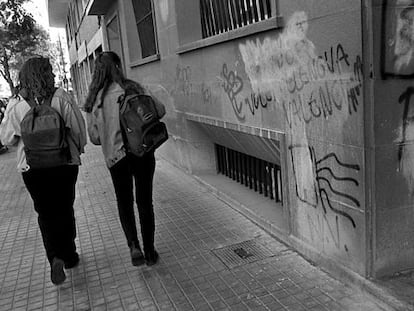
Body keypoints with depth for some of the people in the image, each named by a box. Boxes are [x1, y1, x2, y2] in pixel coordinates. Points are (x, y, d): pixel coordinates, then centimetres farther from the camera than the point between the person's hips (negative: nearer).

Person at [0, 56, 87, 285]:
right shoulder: (59, 97, -12)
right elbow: (78, 126, -7)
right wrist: (79, 148, 11)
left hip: (32, 167, 1)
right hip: (64, 163, 0)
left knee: (46, 214, 14)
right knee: (64, 210, 17)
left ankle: (56, 257, -2)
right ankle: (69, 256, 27)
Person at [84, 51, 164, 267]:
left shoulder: (94, 99, -2)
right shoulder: (133, 88, -5)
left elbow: (94, 137, 0)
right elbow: (160, 110, -1)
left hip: (115, 156, 0)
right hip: (142, 152, 0)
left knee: (124, 202, 18)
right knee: (144, 201, 13)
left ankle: (134, 246, 2)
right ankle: (149, 251, 21)